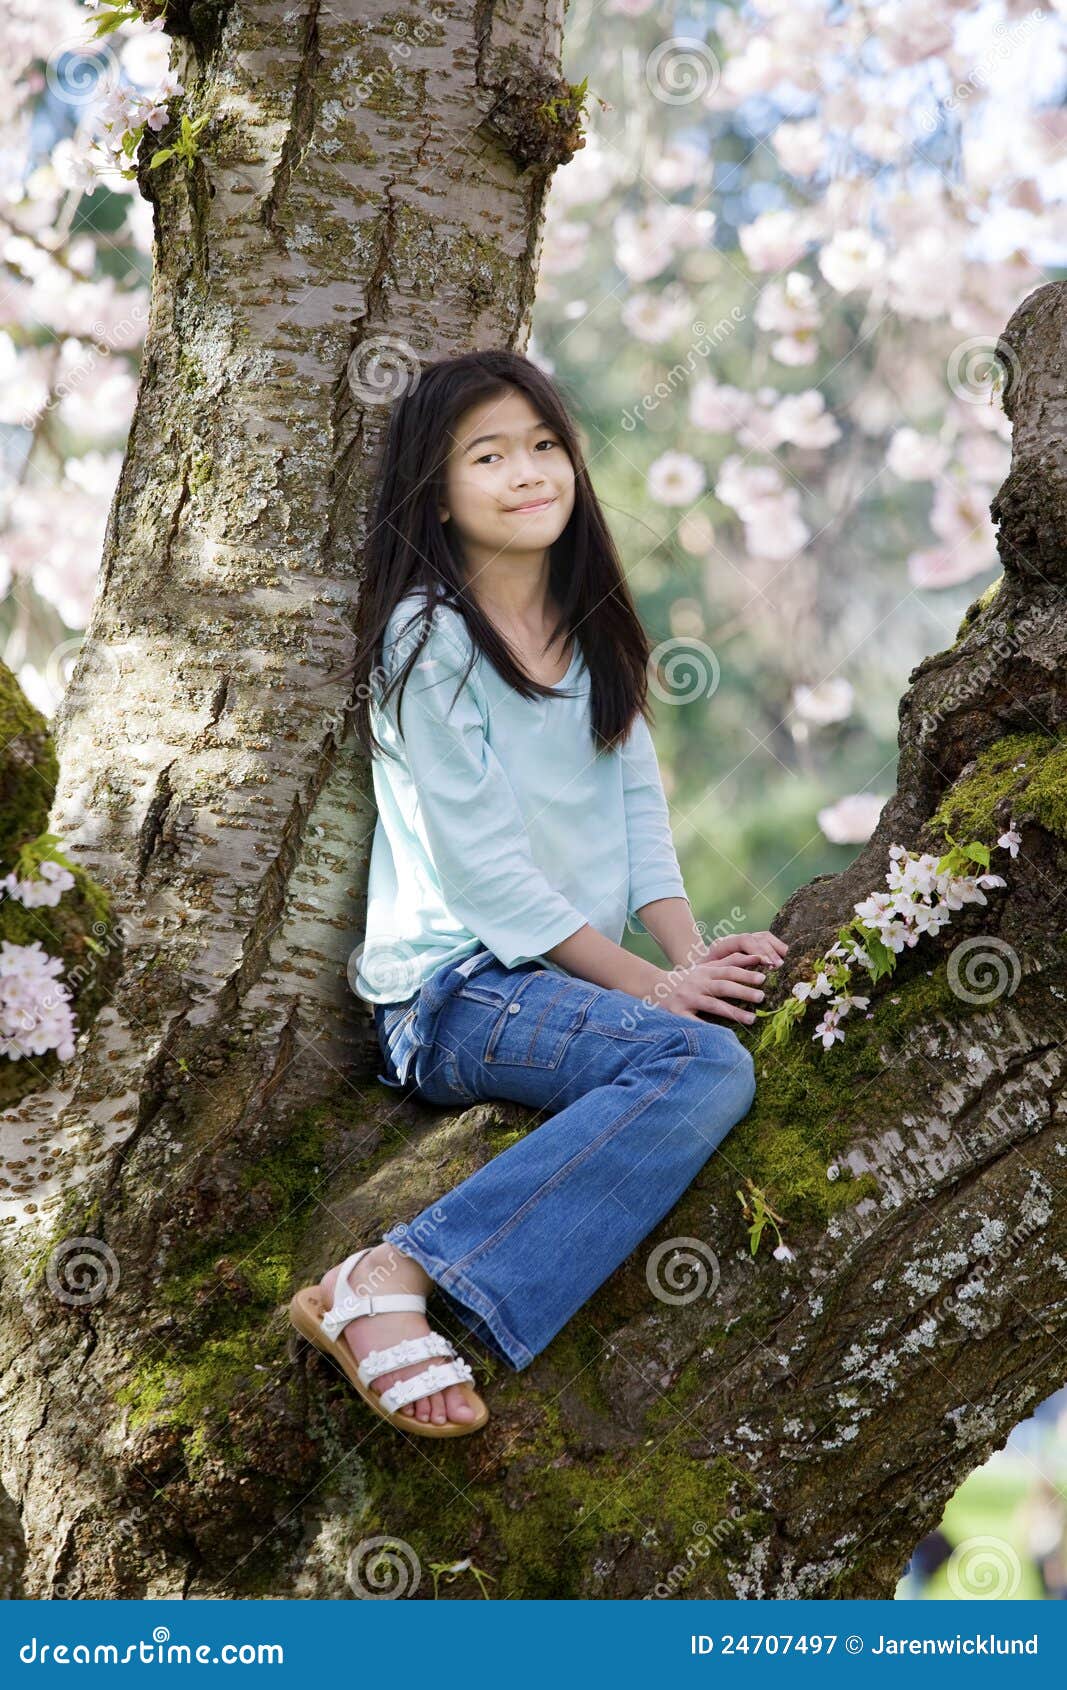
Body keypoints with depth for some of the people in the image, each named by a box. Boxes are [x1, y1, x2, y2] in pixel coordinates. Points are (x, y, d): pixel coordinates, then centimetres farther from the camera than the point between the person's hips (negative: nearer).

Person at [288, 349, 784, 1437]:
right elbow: (483, 868, -14)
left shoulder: (592, 624, 13)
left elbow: (637, 799, 12)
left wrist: (693, 956, -5)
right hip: (452, 989, -8)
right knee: (704, 1063, -30)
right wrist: (653, 985, -14)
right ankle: (389, 1288, -35)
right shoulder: (427, 641, -9)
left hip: (575, 973, 8)